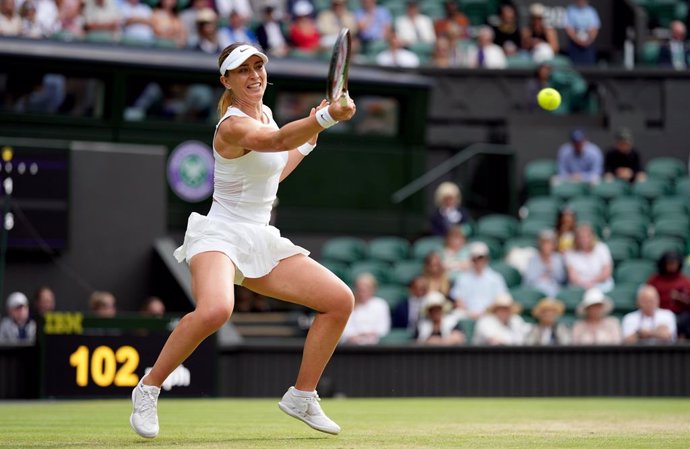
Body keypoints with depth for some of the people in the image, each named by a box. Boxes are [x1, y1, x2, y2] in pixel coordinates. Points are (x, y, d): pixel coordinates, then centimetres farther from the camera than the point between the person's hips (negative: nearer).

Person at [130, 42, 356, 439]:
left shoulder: (263, 113, 11)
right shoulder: (233, 126, -17)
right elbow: (277, 140, -40)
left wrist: (309, 141, 14)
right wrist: (324, 117, -56)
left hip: (261, 242, 9)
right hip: (221, 235, -9)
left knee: (341, 300, 1)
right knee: (215, 310, -38)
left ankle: (302, 397, 14)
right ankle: (147, 390, -17)